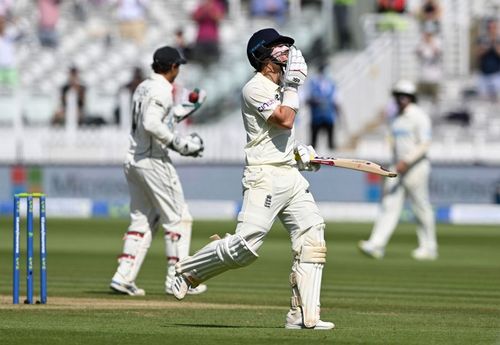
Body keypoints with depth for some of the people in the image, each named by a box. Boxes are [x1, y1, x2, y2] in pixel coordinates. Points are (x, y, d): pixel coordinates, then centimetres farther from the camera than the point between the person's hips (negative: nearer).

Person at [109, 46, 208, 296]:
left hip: (133, 160, 9)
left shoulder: (143, 88, 15)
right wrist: (180, 144, -17)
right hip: (154, 161, -9)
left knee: (142, 220, 12)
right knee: (178, 219, -1)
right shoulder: (162, 90, -13)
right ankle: (176, 280, 0)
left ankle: (123, 276, 4)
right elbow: (152, 125, -25)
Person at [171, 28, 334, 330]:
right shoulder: (256, 88, -9)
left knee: (313, 238, -3)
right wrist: (293, 85, -13)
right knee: (246, 245, -15)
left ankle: (304, 315, -4)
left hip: (292, 174, 9)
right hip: (265, 176, -9)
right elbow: (285, 120, -21)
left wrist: (299, 149, 16)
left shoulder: (280, 87, 19)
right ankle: (188, 271, 8)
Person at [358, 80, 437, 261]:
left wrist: (406, 161, -25)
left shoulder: (419, 117, -11)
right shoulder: (396, 118, 13)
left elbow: (424, 145, -18)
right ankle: (377, 245, -12)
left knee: (421, 208, 1)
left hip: (416, 168, -7)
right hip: (398, 168, 7)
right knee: (389, 205, -3)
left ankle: (429, 247, 12)